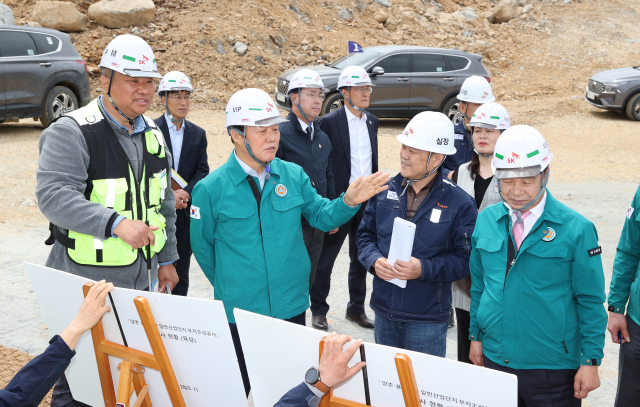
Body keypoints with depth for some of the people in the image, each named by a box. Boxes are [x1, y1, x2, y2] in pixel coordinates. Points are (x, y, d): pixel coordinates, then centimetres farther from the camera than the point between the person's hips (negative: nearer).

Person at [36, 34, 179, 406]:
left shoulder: (152, 133, 10)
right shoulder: (72, 131, -14)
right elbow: (53, 195, -27)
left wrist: (167, 258, 19)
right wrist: (115, 224, -37)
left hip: (141, 278, 7)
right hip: (87, 282, -7)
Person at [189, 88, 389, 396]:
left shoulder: (293, 175, -2)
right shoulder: (211, 189, -10)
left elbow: (320, 216, 6)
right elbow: (202, 246, 2)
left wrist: (349, 201, -12)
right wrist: (228, 285, 9)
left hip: (291, 307, 3)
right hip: (240, 311, -2)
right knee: (242, 389, 13)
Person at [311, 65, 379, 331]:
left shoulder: (372, 121, 10)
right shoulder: (329, 122, -10)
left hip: (367, 201, 6)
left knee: (361, 258, 15)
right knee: (325, 259, 5)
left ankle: (356, 308, 30)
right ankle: (319, 311, 20)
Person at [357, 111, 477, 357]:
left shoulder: (459, 204, -10)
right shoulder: (385, 190, 2)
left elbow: (464, 258, -11)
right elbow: (366, 234, 9)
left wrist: (424, 269, -24)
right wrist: (374, 260, -11)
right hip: (384, 313, 4)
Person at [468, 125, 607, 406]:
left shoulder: (576, 229, -10)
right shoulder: (486, 220, 3)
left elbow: (590, 301, -6)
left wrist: (590, 362, -6)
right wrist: (476, 336, 13)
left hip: (554, 367, -3)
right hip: (496, 359, 4)